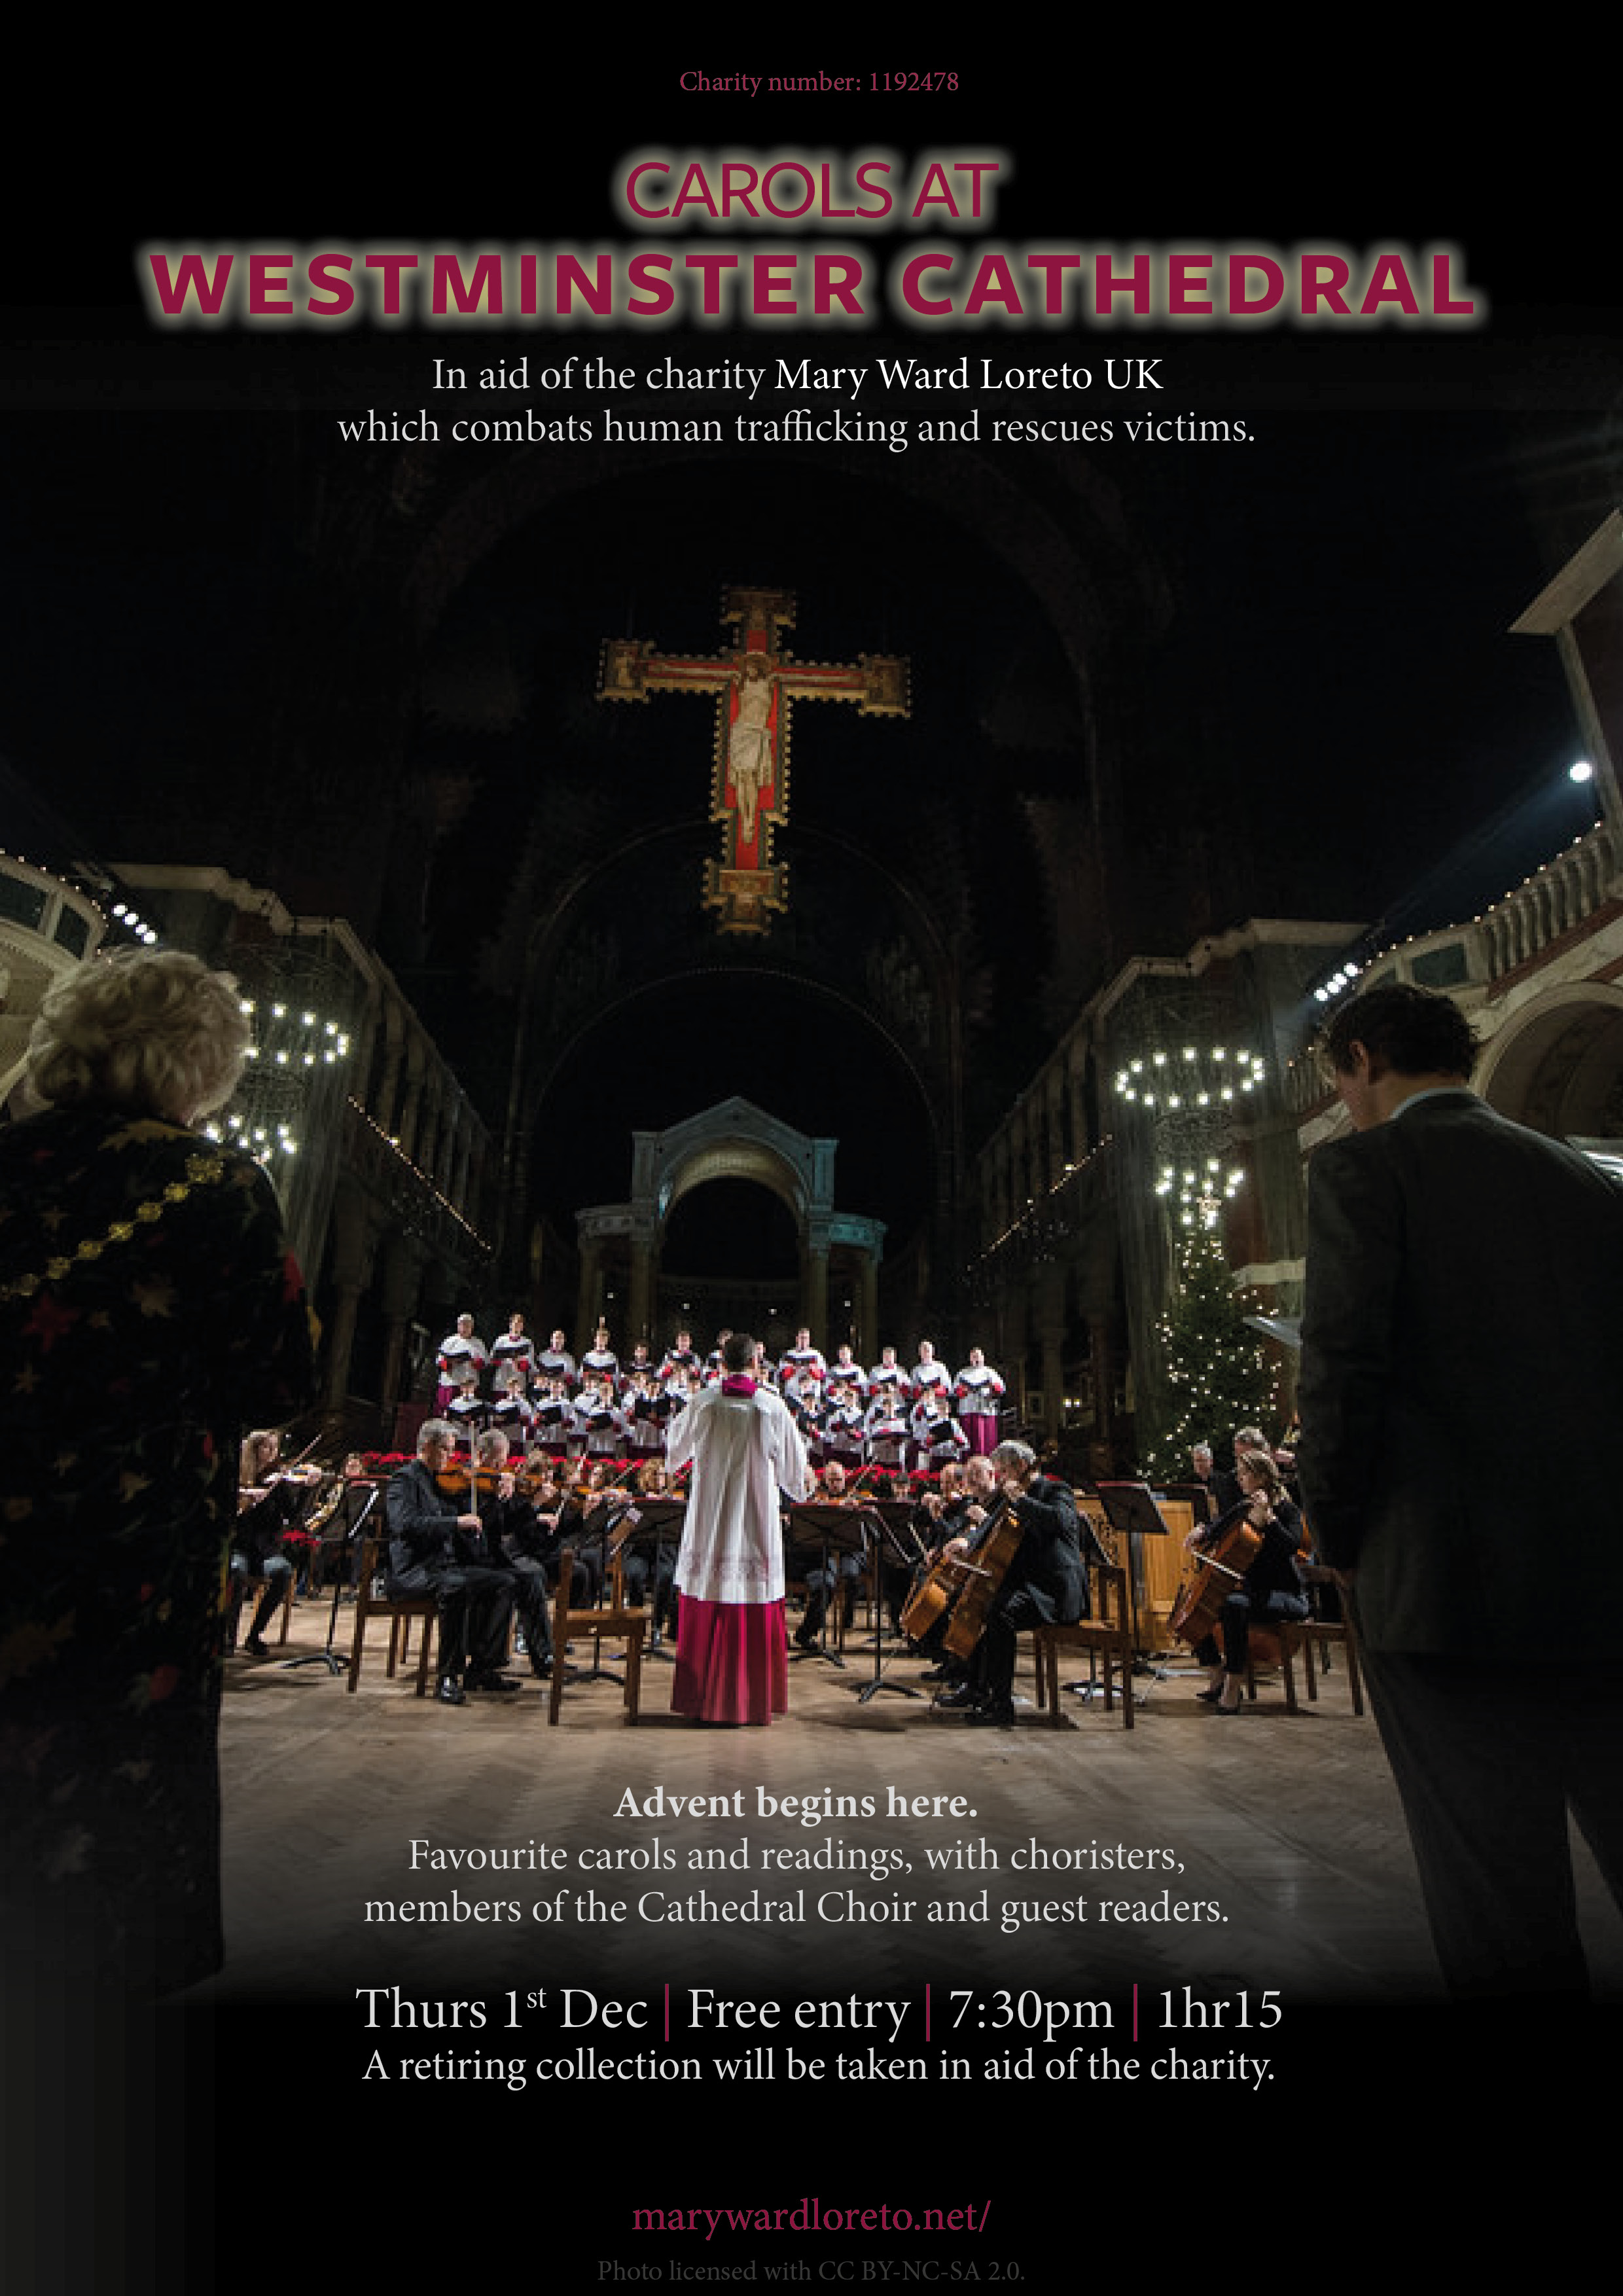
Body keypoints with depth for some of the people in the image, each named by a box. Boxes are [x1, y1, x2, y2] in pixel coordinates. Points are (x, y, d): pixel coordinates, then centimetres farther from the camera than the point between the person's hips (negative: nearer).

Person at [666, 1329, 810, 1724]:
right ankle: (753, 1702, 15)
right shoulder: (773, 1408, -8)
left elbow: (677, 1450, 13)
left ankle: (703, 1699, 17)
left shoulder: (703, 1403, -6)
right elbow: (794, 1471, 2)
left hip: (709, 1526, 1)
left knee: (704, 1618, 10)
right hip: (756, 1526, -1)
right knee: (754, 1620, 8)